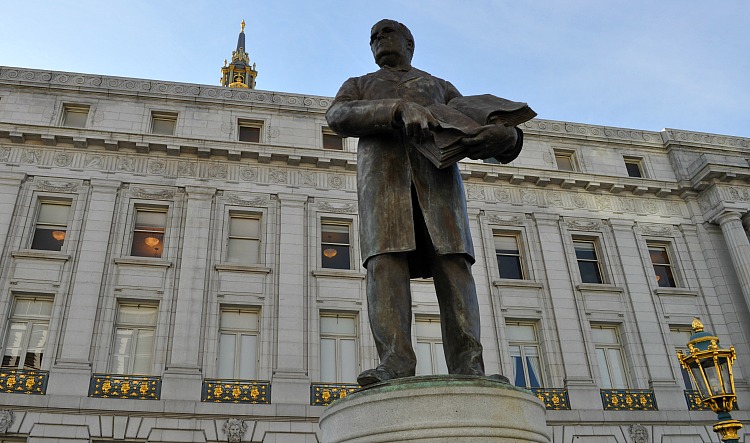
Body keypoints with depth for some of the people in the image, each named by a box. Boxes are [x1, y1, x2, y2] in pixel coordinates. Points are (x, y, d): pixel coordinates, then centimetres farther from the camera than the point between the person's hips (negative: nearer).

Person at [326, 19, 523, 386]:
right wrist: (400, 109, -15)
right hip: (382, 173, 0)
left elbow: (478, 130, 17)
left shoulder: (441, 87, 33)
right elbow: (338, 117, 4)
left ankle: (468, 369, -28)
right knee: (385, 261, -22)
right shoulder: (357, 87, 30)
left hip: (436, 170, 1)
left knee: (452, 262, -18)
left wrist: (506, 135, -12)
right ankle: (395, 361, -33)